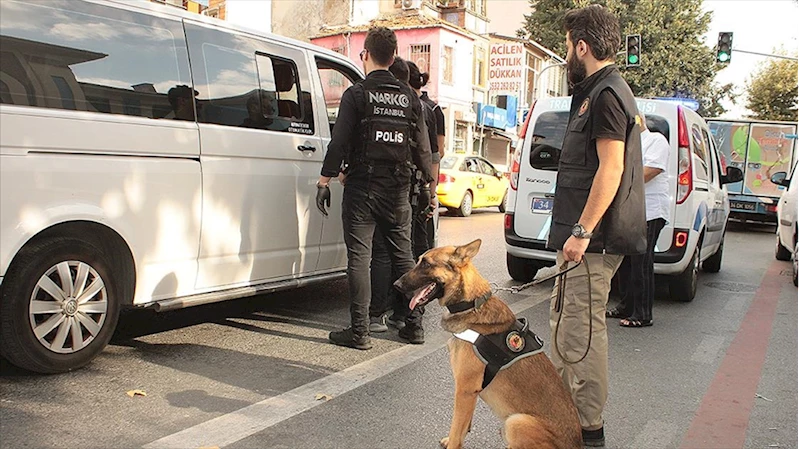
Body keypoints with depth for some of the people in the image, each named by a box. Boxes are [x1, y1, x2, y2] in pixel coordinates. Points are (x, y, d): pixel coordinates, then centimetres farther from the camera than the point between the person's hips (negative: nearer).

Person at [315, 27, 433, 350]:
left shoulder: (357, 94, -5)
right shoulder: (409, 97, 8)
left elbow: (340, 142, -10)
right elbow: (422, 146, 10)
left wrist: (325, 179, -3)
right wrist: (426, 182, 19)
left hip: (362, 186, -4)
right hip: (398, 189, 5)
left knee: (359, 256, -1)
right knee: (403, 256, 14)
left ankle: (359, 331, 0)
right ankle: (414, 322, 20)